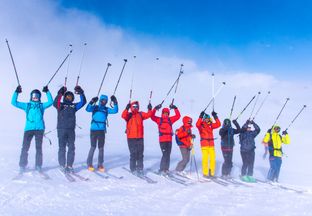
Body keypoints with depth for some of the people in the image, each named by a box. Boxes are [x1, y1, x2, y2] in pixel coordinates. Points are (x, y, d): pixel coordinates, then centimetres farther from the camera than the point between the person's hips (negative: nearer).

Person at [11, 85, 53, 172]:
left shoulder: (42, 105, 16)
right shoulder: (27, 105, 17)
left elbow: (50, 102, 1)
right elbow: (14, 102, 14)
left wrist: (47, 92, -3)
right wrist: (16, 92, 6)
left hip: (39, 129, 0)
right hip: (28, 129, 0)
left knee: (39, 148, 1)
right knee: (25, 147, -5)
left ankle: (38, 166, 7)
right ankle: (22, 166, 2)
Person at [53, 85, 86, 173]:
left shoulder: (74, 106, 16)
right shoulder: (60, 105, 7)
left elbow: (83, 102, 8)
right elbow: (55, 103, -13)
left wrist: (81, 93, -2)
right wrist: (60, 94, -22)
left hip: (71, 130, 3)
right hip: (61, 129, -3)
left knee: (71, 148, 2)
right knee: (62, 148, 0)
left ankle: (69, 165, 10)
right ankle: (62, 165, 9)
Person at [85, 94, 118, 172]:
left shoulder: (106, 109, 10)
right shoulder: (95, 107, 3)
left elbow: (115, 111, -3)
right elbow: (88, 109, -15)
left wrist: (115, 102, -13)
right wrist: (92, 102, -28)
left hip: (102, 131, 3)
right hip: (94, 130, -3)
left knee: (101, 148, 6)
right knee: (93, 147, -1)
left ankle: (100, 165, 14)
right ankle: (89, 164, 11)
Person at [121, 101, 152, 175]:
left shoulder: (141, 114, 11)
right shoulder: (129, 115, 3)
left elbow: (148, 115, -3)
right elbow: (123, 116, -17)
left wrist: (149, 109, -20)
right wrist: (126, 109, -31)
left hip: (140, 137, 3)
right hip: (131, 138, -3)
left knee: (140, 154, 7)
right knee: (133, 154, -1)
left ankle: (140, 168, 17)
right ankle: (133, 169, 10)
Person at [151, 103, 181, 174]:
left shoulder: (170, 120, 13)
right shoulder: (159, 120, 4)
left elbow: (178, 116, 13)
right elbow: (152, 116, -7)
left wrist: (175, 108, 4)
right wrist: (155, 109, -17)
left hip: (169, 140, 4)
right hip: (162, 140, -4)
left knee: (168, 155, 8)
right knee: (165, 154, -10)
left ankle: (166, 169, 17)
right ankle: (162, 170, 0)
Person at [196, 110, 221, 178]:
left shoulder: (211, 125, 11)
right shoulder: (201, 125, 0)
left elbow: (218, 124, 2)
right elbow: (197, 124, -21)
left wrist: (215, 116, -3)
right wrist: (201, 116, -25)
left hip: (211, 145, 4)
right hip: (204, 145, -4)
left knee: (213, 159, 0)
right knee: (205, 159, -7)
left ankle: (211, 173, 12)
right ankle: (205, 173, 5)